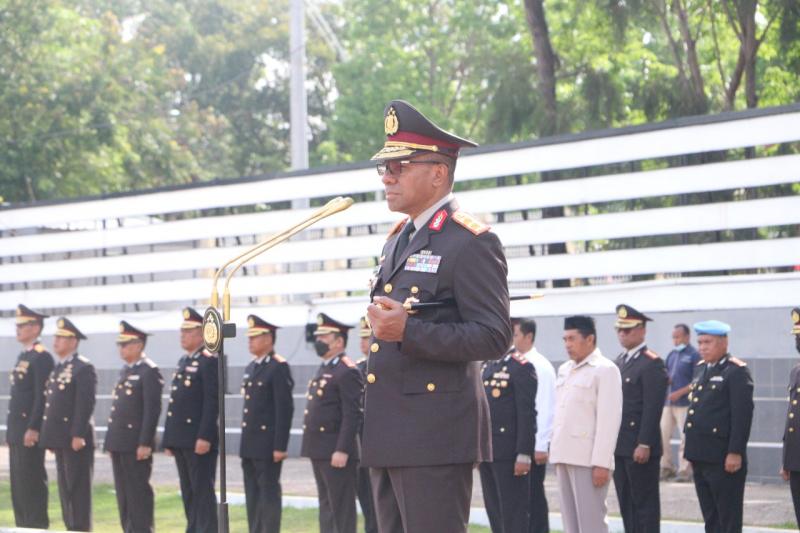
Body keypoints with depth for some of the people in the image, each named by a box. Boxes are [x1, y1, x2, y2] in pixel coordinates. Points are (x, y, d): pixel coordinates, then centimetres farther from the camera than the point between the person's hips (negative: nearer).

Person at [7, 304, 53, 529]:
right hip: (17, 430, 10)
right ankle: (23, 526, 14)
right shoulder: (23, 356, 18)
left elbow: (42, 396, -18)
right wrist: (11, 430, 18)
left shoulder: (41, 357, -11)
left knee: (32, 481, -7)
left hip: (30, 430, -10)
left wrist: (33, 428, -22)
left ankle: (37, 525, -4)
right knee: (18, 483, 10)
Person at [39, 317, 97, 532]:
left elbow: (85, 404, -18)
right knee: (65, 488, 11)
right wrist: (51, 437, 16)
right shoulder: (58, 369, 18)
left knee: (78, 488, -5)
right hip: (60, 438, 9)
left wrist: (78, 435, -22)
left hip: (76, 439, -9)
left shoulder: (83, 368, -11)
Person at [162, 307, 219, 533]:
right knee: (188, 491, 12)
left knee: (203, 491, -6)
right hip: (180, 438, 9)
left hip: (199, 439, -9)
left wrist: (204, 437, -22)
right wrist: (169, 438, 17)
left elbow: (212, 402, -17)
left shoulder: (209, 361, -10)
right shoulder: (183, 362, 18)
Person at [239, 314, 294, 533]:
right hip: (249, 445, 8)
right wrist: (245, 442, 17)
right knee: (253, 496, 11)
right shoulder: (251, 368, 16)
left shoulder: (279, 368, -11)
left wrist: (280, 446, -19)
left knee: (269, 494, -4)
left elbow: (285, 409, -15)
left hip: (268, 445, -8)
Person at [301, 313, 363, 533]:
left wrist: (342, 450, -23)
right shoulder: (323, 370, 18)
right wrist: (313, 448, 19)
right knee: (326, 505, 13)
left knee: (341, 507, -5)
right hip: (319, 449, 10)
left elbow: (352, 415, -19)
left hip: (336, 451, -10)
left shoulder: (347, 372, -13)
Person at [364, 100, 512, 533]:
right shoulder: (397, 240, 19)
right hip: (387, 439, 9)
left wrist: (408, 331, -24)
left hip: (436, 436, -9)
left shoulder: (471, 242, -9)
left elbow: (494, 336, -16)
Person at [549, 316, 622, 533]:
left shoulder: (605, 370, -7)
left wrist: (601, 463, -17)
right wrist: (557, 454, 14)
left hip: (588, 459, -8)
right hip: (565, 457, 8)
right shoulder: (564, 370, 17)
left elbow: (609, 419, -12)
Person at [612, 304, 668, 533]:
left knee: (645, 503, -3)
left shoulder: (652, 363, -10)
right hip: (619, 446, 8)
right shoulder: (619, 362, 16)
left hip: (640, 448, -8)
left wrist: (644, 445, -20)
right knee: (626, 503, 11)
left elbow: (653, 408, -16)